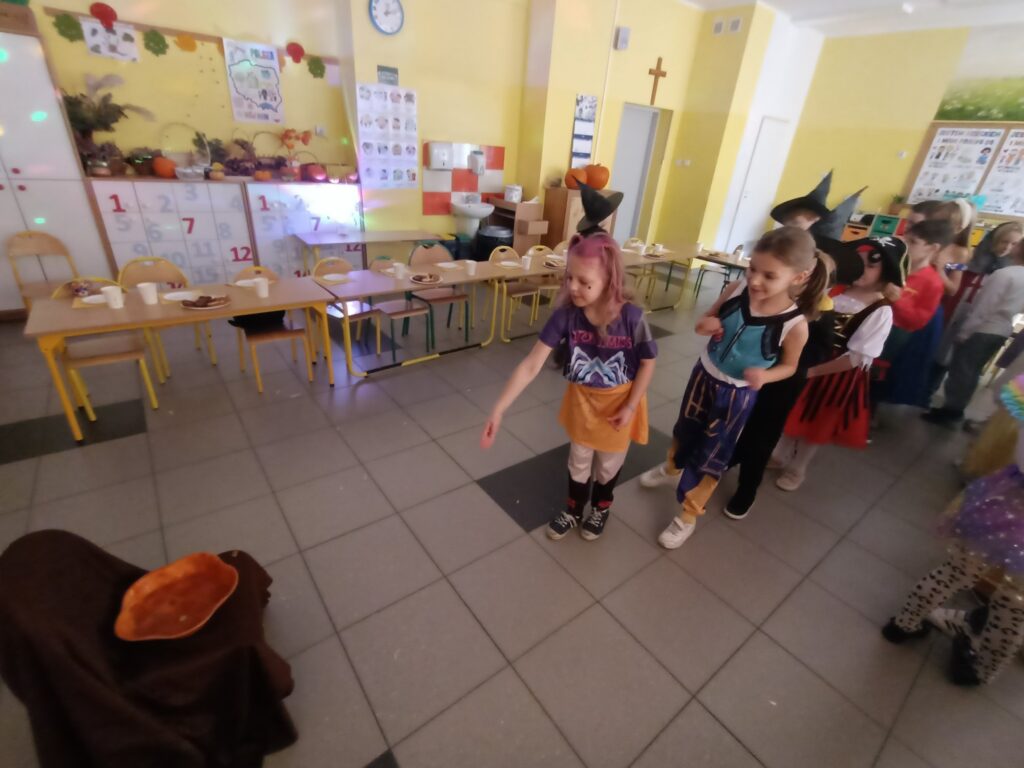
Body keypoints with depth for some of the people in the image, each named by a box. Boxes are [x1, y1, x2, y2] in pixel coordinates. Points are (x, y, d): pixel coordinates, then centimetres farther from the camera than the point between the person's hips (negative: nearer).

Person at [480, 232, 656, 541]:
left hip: (619, 402, -1)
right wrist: (498, 409, -28)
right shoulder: (566, 315, -24)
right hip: (581, 399, 2)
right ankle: (573, 511, 50)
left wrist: (630, 407, -13)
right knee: (578, 460, 22)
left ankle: (601, 507, 53)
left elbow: (647, 364, -11)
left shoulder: (631, 317, -29)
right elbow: (530, 366, -24)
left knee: (609, 462, 21)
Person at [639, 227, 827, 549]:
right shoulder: (736, 289, -17)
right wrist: (706, 324, -25)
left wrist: (765, 375, -29)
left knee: (711, 457, 10)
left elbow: (789, 366, -8)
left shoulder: (795, 325, -25)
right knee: (684, 430, 26)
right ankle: (672, 469, 58)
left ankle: (688, 516, 31)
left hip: (738, 395, -4)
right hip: (704, 375, 4)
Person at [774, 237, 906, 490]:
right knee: (794, 414, 20)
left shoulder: (881, 311, -19)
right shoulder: (836, 289, -7)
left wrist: (813, 371, -24)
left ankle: (796, 469, 37)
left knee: (816, 426, 15)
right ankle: (779, 455, 43)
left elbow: (856, 358, -22)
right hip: (808, 360, 4)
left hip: (839, 376, -4)